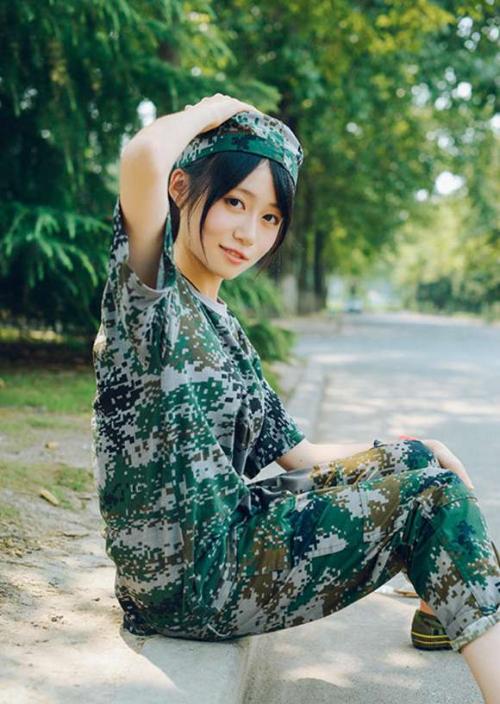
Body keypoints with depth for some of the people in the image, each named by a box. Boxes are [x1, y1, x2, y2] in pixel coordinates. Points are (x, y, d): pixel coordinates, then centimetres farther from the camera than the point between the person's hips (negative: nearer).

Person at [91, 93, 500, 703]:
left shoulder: (224, 331, 12)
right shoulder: (148, 291, -12)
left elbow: (298, 454, 14)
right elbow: (144, 156, -33)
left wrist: (418, 453, 7)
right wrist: (209, 113, -12)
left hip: (233, 526, 9)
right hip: (184, 579, -9)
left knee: (417, 458, 16)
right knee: (432, 500, -9)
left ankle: (444, 611, 32)